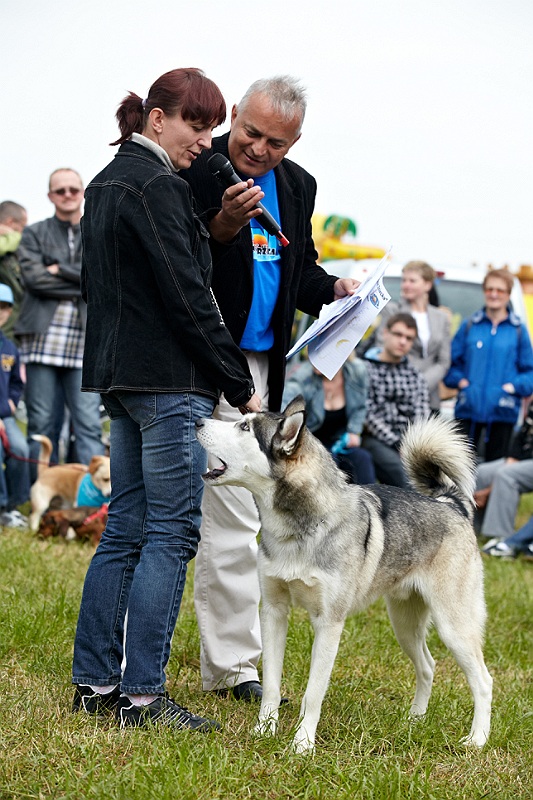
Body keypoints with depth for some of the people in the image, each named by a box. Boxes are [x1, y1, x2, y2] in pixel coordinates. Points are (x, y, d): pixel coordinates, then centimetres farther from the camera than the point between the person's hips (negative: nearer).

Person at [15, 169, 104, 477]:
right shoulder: (35, 234, 14)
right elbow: (34, 277, -2)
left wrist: (60, 270, -4)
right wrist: (84, 285, -5)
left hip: (85, 344, 0)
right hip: (43, 340, 0)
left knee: (89, 425, -7)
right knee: (41, 426, 1)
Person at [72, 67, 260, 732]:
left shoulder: (107, 183, 17)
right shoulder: (154, 186, -13)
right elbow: (187, 296, -17)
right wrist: (240, 385, -13)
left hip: (120, 377, 10)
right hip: (168, 379, -10)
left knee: (124, 529, 12)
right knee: (170, 534, -6)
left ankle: (93, 682, 15)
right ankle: (142, 695, -4)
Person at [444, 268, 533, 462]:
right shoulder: (469, 326, 6)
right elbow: (451, 361, 9)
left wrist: (514, 386, -11)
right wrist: (460, 381, -7)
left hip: (502, 411, 0)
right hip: (468, 408, 1)